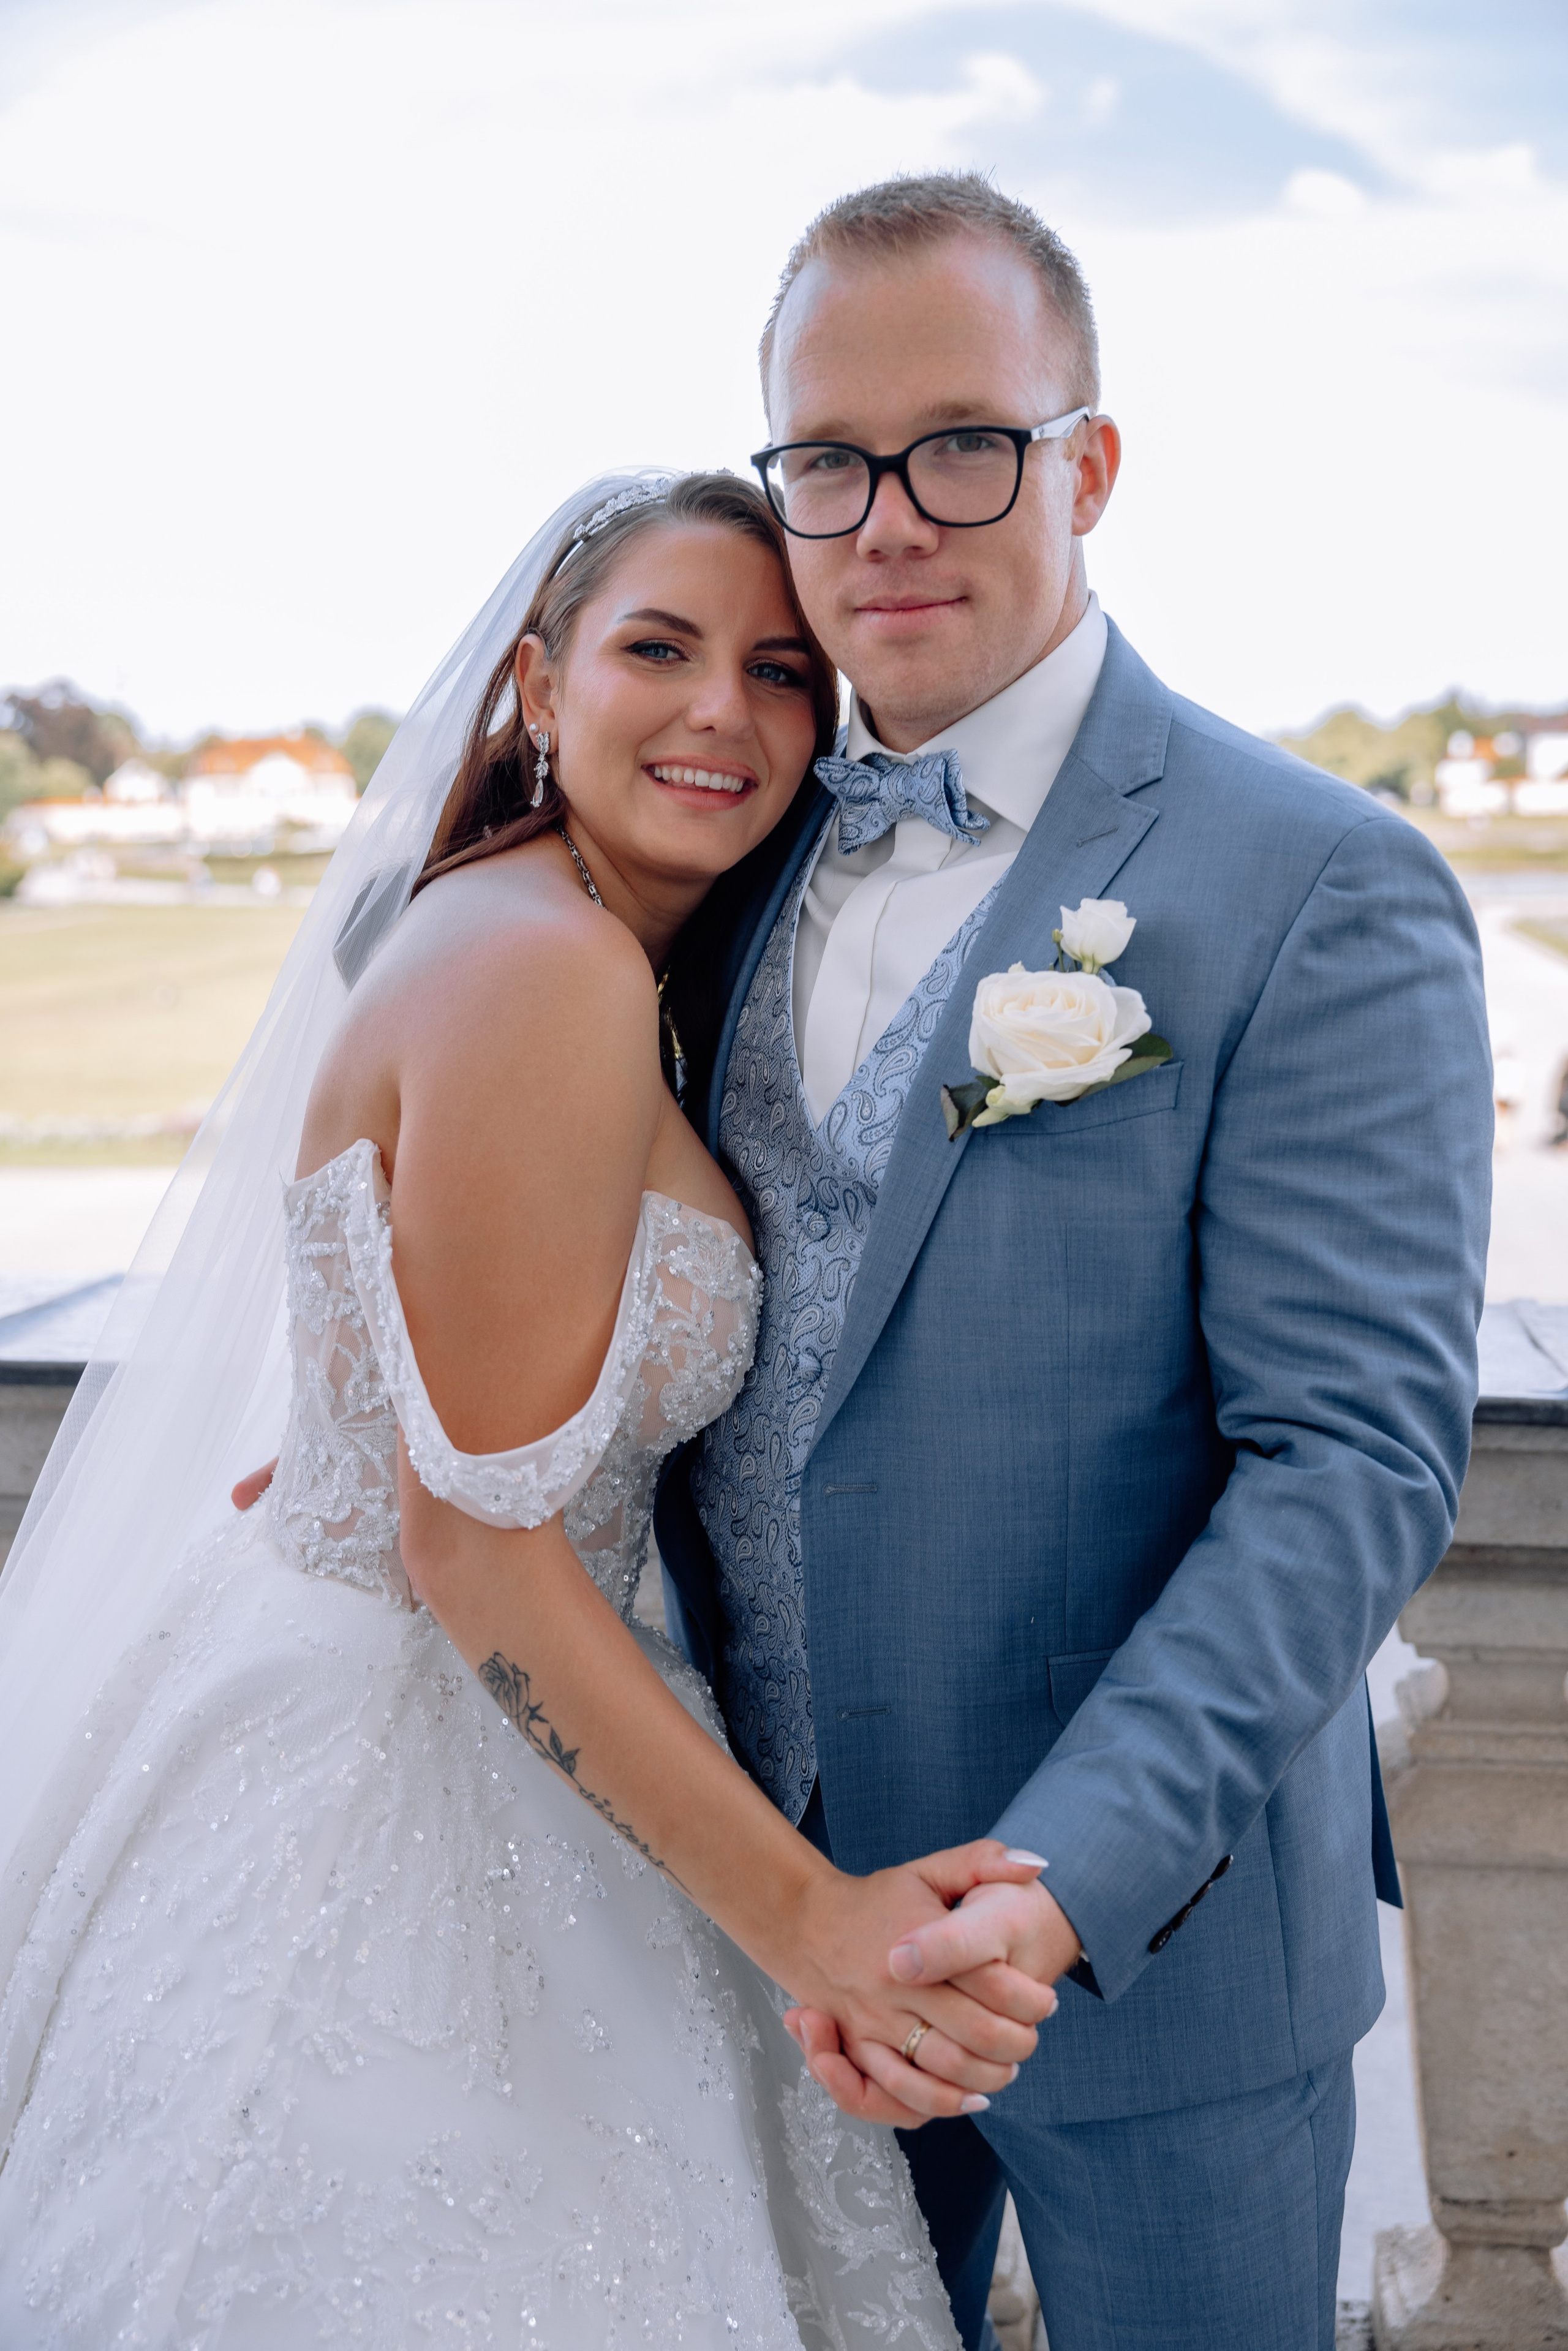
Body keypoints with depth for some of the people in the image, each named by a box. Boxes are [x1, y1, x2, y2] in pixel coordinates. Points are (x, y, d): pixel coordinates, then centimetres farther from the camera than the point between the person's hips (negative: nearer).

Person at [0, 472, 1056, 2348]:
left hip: (459, 1725, 9)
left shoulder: (604, 962, 7)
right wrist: (803, 1913, -22)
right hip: (370, 1782, -9)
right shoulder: (541, 966, -23)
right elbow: (476, 1539, -23)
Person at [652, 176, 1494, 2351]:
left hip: (1152, 1922, -5)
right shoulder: (761, 862, 4)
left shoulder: (1325, 899, -16)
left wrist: (1068, 1879, -29)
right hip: (800, 1905, 6)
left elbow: (1354, 1454, -20)